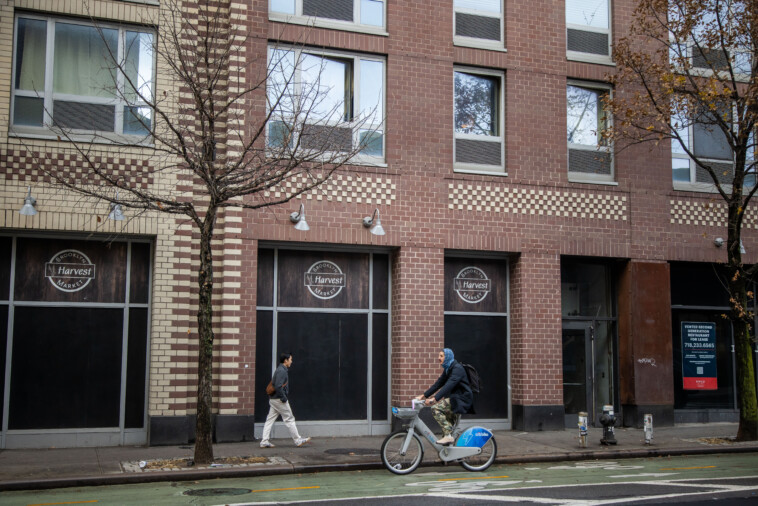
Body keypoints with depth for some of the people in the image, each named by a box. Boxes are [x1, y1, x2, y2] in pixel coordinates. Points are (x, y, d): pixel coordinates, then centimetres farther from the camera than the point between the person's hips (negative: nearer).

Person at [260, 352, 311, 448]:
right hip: (279, 400, -10)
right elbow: (278, 387, -25)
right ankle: (298, 440, 6)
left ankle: (264, 441, 5)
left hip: (273, 400, 10)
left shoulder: (280, 370, 16)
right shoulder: (282, 371, -16)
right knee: (289, 419, -1)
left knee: (270, 420, 6)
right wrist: (284, 399, -17)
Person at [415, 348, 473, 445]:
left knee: (435, 408, -22)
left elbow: (449, 385, -29)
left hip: (462, 399, -10)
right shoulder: (447, 369, 14)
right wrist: (424, 395, 5)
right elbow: (438, 384, 13)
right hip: (454, 398, 10)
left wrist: (435, 399, -37)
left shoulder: (457, 368, -17)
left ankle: (448, 436, -23)